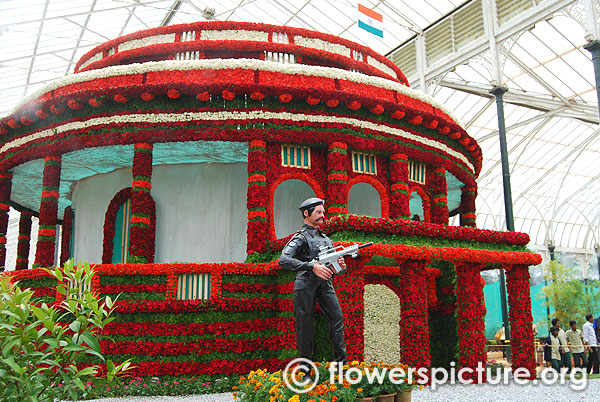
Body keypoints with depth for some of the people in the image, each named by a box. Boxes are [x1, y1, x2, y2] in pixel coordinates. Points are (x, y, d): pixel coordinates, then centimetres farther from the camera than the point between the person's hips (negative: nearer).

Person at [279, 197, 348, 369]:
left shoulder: (326, 238, 20)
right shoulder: (300, 237, -4)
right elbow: (283, 260, -19)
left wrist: (340, 265, 2)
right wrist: (313, 267, -25)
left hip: (325, 283, 6)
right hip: (305, 283, -6)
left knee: (336, 317, -2)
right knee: (305, 323, 0)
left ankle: (342, 362, 4)